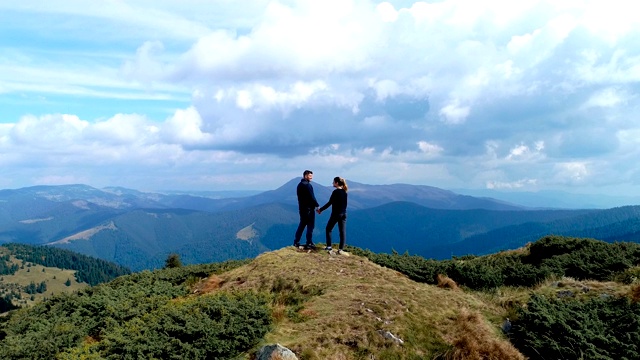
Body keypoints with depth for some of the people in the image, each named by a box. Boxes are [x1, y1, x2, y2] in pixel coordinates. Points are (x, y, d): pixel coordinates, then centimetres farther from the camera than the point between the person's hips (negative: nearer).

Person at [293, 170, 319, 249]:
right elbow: (312, 197, -19)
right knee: (310, 225, -1)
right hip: (309, 208, -9)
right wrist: (317, 205, -9)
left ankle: (296, 242, 15)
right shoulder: (307, 185, -16)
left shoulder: (299, 185, 13)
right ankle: (309, 243, 2)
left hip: (302, 208, 9)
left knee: (302, 225, 14)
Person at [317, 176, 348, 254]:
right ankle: (341, 249, 4)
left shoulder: (335, 192, -13)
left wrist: (321, 209, -5)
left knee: (328, 229, 11)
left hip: (336, 213, -6)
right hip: (343, 214, 6)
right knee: (342, 231, 4)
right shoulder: (344, 192, 8)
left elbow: (329, 203, -13)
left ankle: (329, 246, 10)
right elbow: (344, 203, 12)